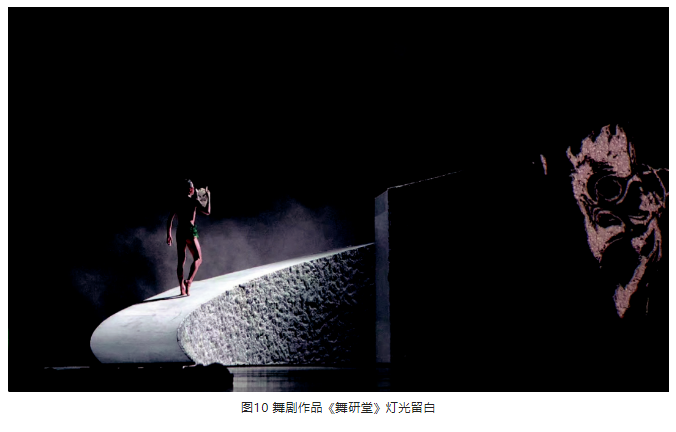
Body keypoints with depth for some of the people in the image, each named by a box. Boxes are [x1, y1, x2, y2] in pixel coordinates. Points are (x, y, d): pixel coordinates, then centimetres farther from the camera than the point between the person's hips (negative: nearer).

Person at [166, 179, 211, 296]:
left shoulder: (178, 202, 11)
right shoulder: (193, 201, -4)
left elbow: (170, 219, 10)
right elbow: (207, 212, -6)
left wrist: (168, 235, 15)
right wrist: (209, 197, 5)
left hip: (179, 232, 5)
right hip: (190, 230, -5)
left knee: (181, 261, 8)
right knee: (198, 258, 4)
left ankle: (182, 288, 4)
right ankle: (189, 280, -18)